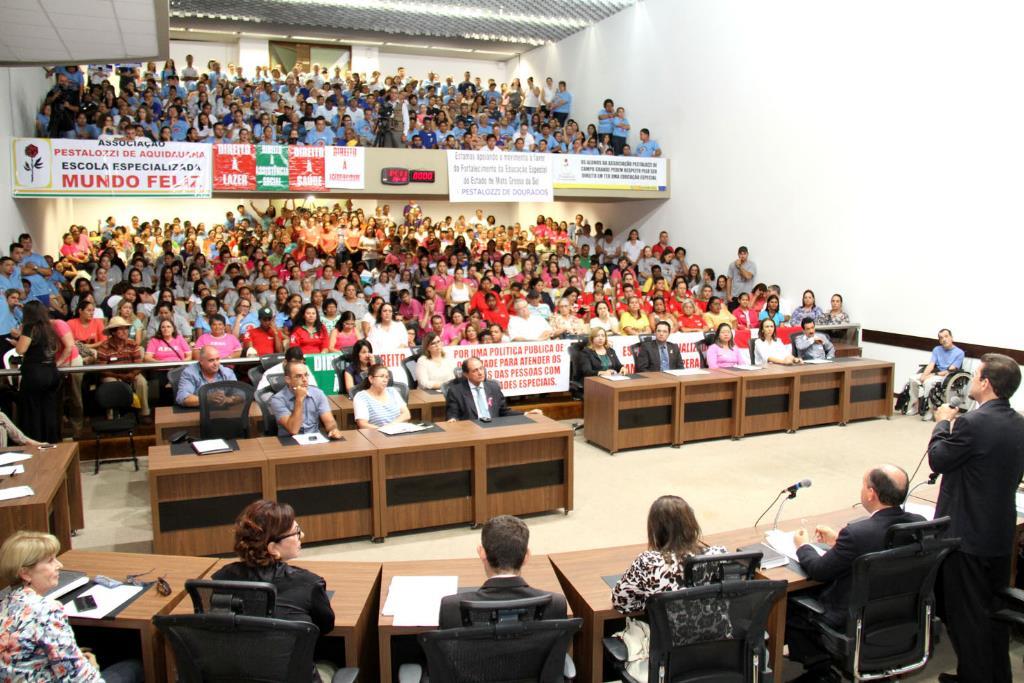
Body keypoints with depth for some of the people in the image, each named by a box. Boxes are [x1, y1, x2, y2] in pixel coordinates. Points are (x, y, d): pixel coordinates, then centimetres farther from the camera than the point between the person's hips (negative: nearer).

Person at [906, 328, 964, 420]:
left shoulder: (959, 353, -4)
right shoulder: (937, 350, 12)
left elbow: (951, 370, -12)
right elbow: (931, 364, 0)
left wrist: (935, 374, -19)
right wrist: (924, 375, -19)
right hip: (936, 373, 6)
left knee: (928, 382, -34)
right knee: (913, 379, -17)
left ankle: (928, 410, -27)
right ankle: (914, 406, -12)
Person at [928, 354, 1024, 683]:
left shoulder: (972, 424, -25)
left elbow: (937, 459, -13)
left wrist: (943, 422, 2)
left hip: (967, 536, -8)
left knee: (965, 615, 6)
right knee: (994, 611, 22)